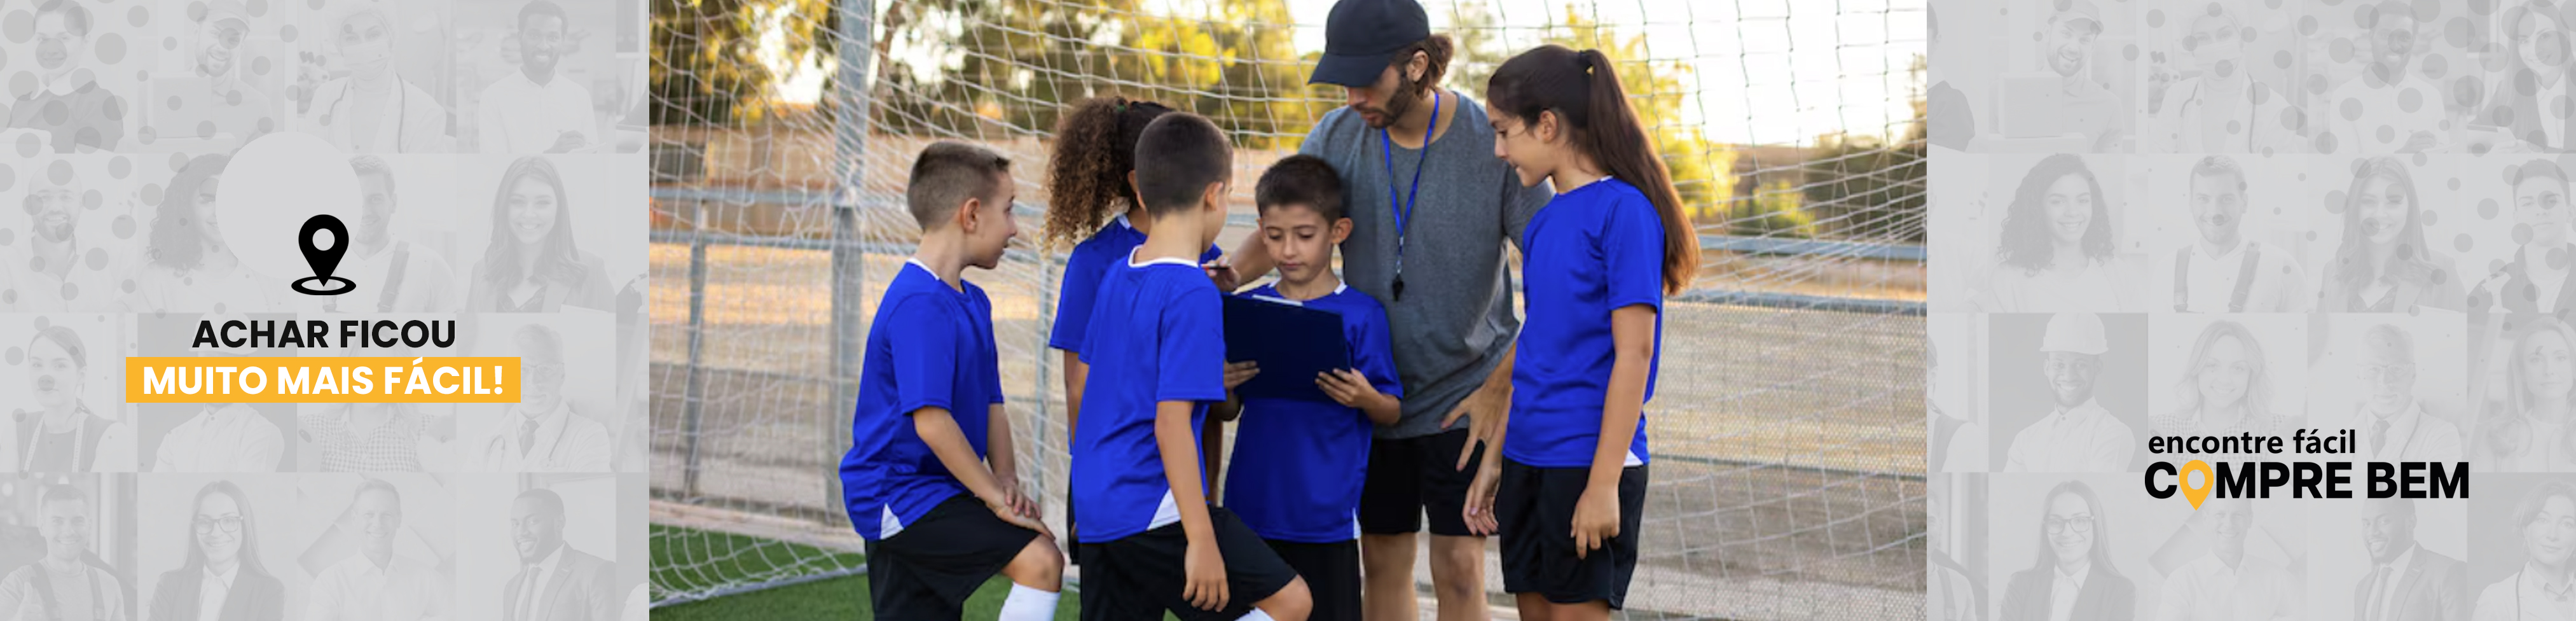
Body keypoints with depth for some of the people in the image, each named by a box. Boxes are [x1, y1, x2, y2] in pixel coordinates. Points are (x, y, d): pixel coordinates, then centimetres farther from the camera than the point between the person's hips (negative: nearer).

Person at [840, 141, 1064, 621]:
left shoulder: (972, 302, 13)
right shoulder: (919, 306, -20)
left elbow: (991, 403, 14)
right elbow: (930, 419, -25)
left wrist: (1006, 480, -3)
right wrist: (994, 496, -19)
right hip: (899, 489, -10)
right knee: (1040, 558, -20)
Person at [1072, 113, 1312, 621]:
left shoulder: (1118, 276, 9)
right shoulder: (1193, 295, -15)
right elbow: (1171, 422, -21)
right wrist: (1201, 540, -21)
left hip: (1097, 509, 9)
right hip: (1155, 509, -9)